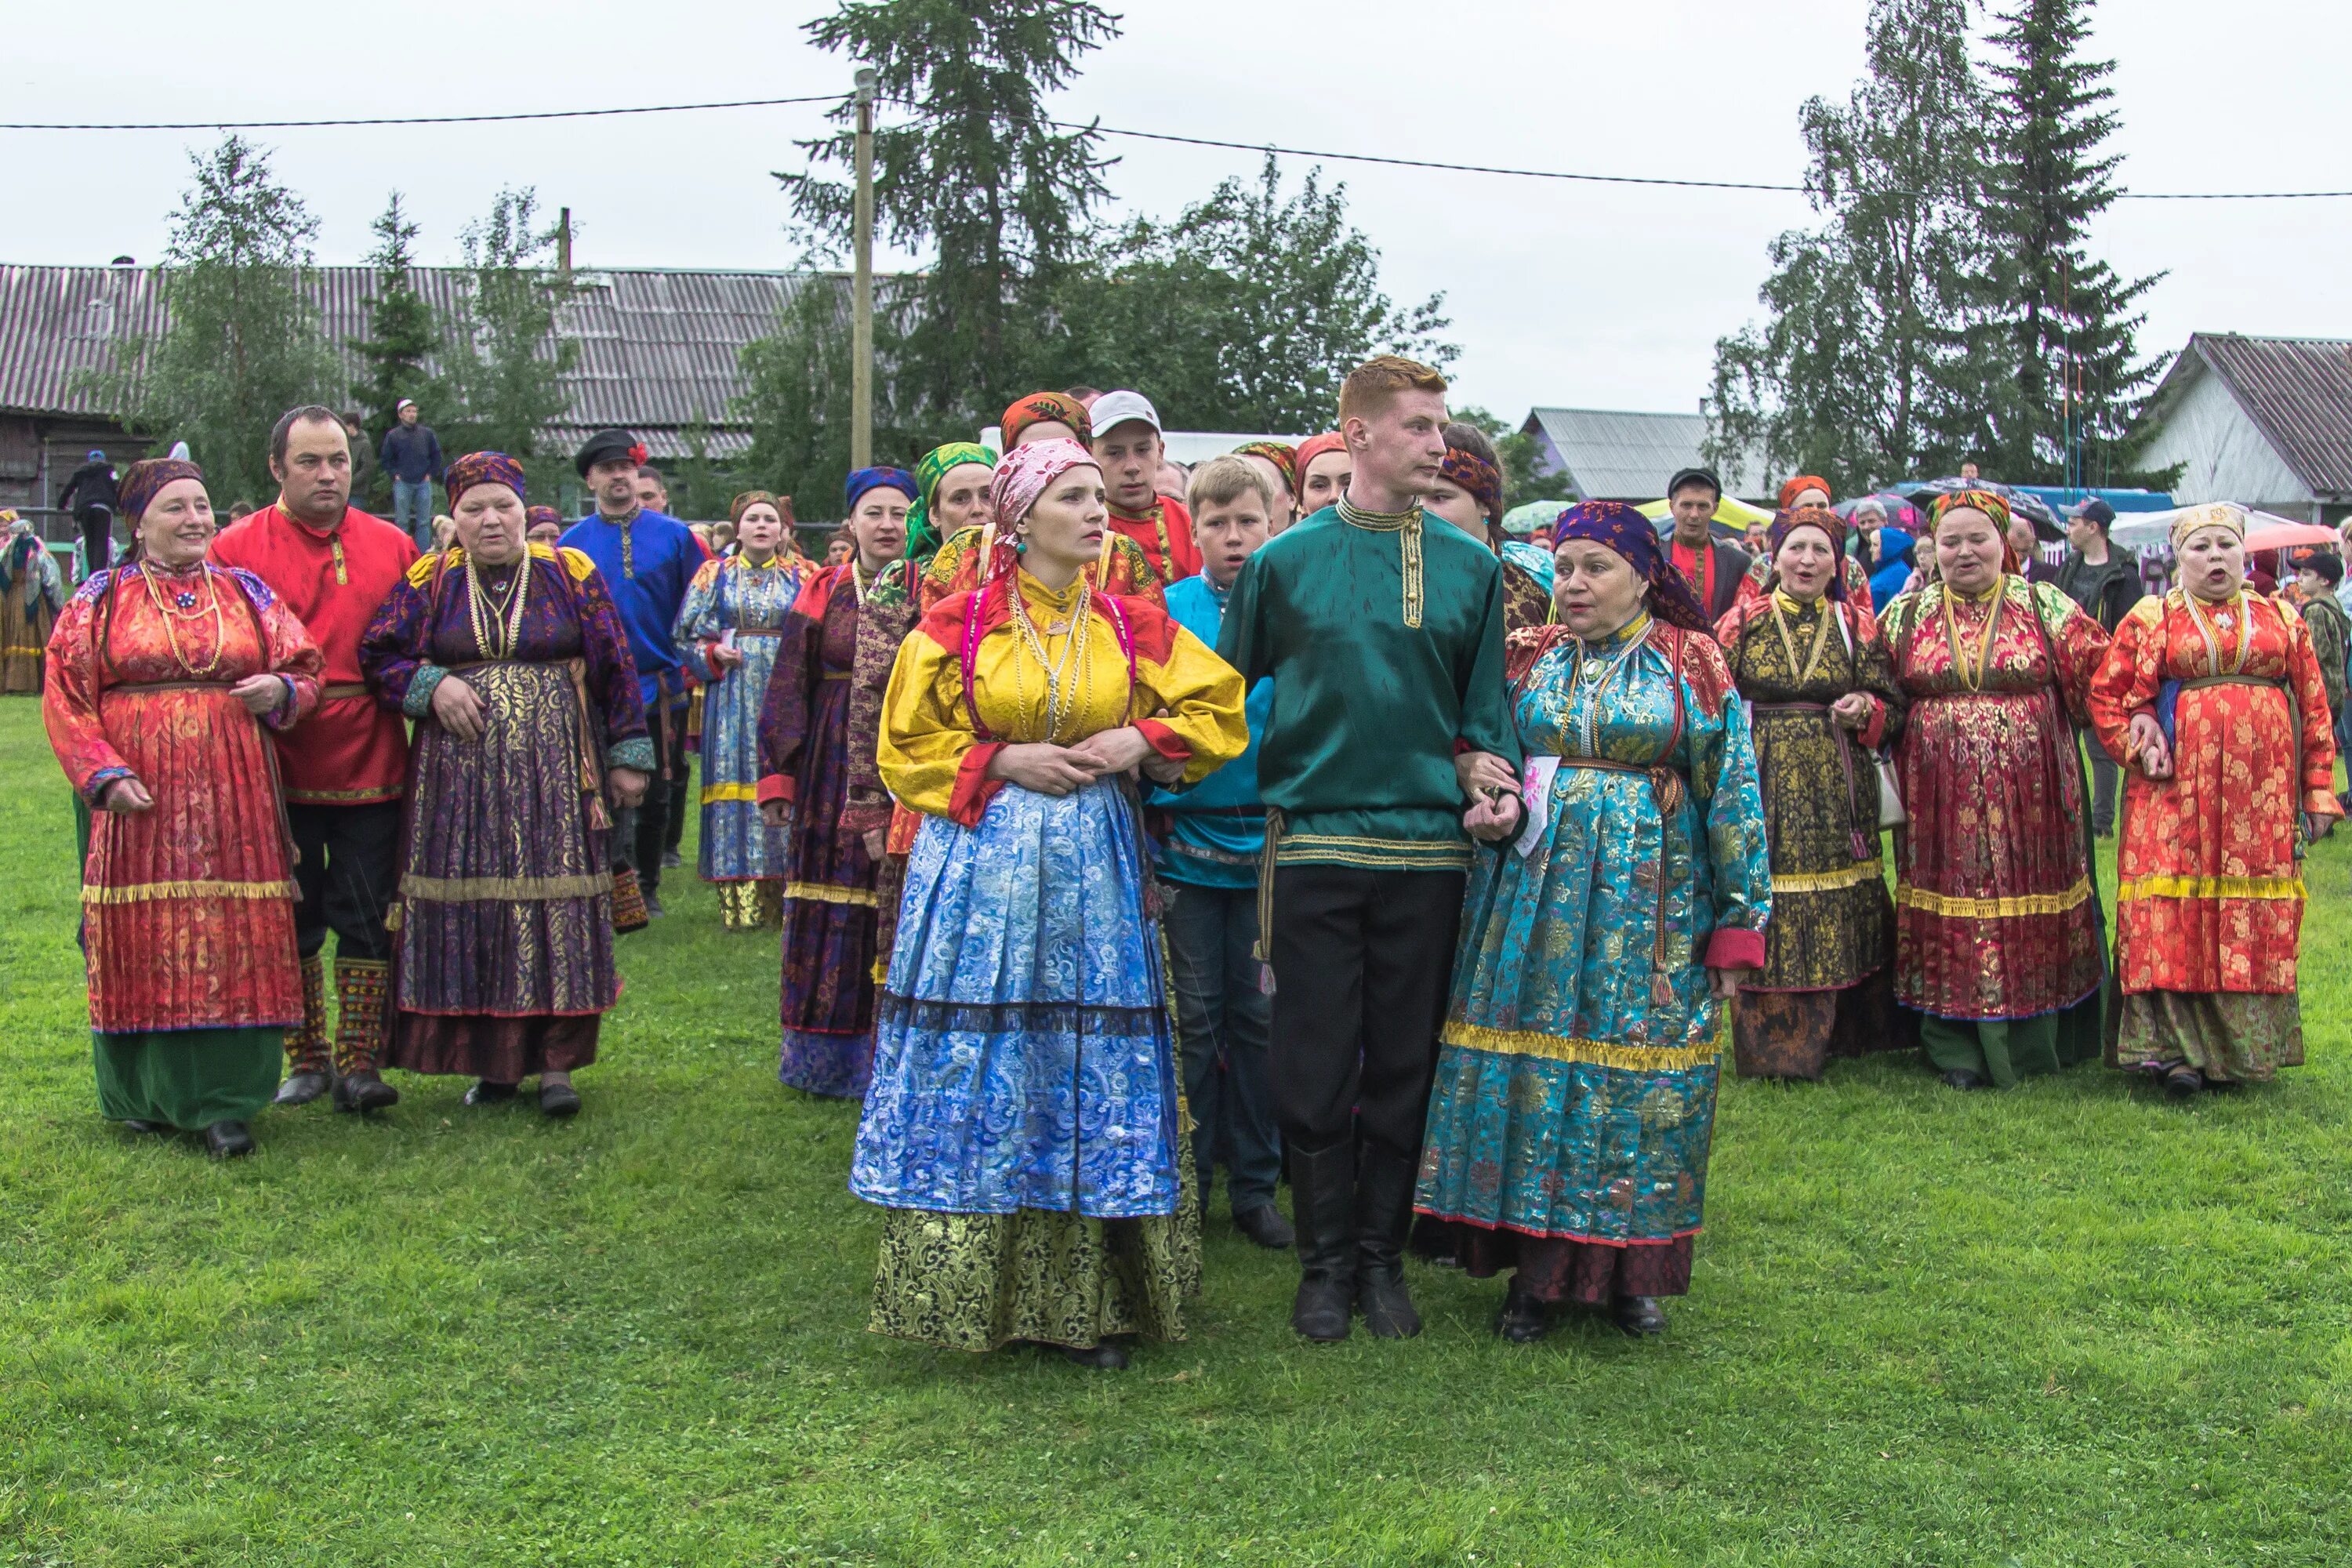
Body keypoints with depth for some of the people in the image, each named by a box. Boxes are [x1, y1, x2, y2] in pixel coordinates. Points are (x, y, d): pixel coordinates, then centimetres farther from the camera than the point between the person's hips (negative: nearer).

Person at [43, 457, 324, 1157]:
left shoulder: (246, 593, 13)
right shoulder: (101, 599, 7)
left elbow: (305, 669, 15)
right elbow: (66, 697, 3)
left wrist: (280, 690, -8)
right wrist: (105, 774, -9)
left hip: (233, 794, 2)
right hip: (141, 797, -1)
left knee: (232, 937, -3)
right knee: (145, 938, 0)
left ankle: (223, 1102, 0)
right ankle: (146, 1094, 14)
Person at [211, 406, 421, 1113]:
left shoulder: (392, 547, 7)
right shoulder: (236, 548, 0)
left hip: (371, 767, 1)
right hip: (279, 772, -1)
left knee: (368, 918, 2)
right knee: (291, 919, 9)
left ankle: (360, 1061, 10)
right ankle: (306, 1057, 22)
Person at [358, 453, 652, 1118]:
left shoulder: (571, 575, 5)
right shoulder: (430, 582, 7)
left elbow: (615, 668, 5)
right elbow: (376, 655, 9)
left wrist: (627, 754, 2)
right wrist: (433, 685, -8)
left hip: (554, 773, -1)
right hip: (459, 778, 1)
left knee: (556, 907, -4)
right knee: (470, 909, 1)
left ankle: (557, 1063, 1)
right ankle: (494, 1062, 12)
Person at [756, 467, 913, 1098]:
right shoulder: (823, 592, 5)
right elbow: (788, 689, 5)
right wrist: (778, 776, -1)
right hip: (835, 769, 1)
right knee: (832, 910, 5)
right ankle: (825, 1050, 17)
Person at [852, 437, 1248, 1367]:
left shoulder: (1135, 627, 7)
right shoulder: (957, 624, 1)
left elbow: (1221, 714, 13)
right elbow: (908, 750, 5)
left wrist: (1139, 742, -3)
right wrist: (1003, 761, -9)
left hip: (1093, 872, 2)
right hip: (981, 864, -2)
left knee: (1092, 1080, 2)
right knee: (977, 1079, -1)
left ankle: (1083, 1299, 10)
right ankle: (967, 1294, 11)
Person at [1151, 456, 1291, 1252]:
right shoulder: (1165, 612, -1)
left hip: (1270, 841, 1)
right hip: (1187, 840, 0)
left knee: (1259, 1015, 8)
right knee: (1195, 1015, 7)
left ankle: (1254, 1184, 21)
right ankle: (1185, 1178, 20)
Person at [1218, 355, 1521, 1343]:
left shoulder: (1470, 568, 8)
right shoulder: (1286, 562, 3)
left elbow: (1484, 706, 12)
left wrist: (1491, 785, -4)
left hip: (1428, 844, 1)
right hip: (1314, 841, -1)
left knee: (1403, 1063, 7)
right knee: (1315, 1065, 2)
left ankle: (1383, 1257, 20)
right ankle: (1325, 1262, 16)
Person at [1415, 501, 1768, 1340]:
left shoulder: (1695, 665, 3)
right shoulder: (1526, 659, 10)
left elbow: (1733, 795, 2)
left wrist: (1738, 922, -2)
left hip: (1650, 912, -2)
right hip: (1532, 899, 2)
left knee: (1637, 1074, 1)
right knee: (1531, 1069, -1)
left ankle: (1628, 1270, 15)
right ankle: (1538, 1268, 9)